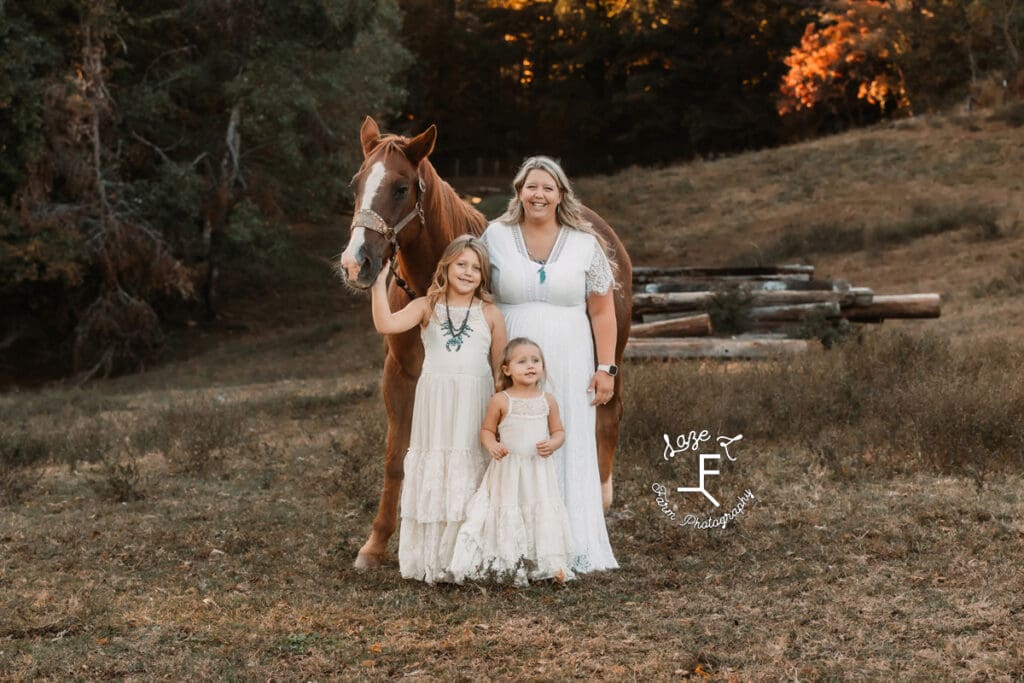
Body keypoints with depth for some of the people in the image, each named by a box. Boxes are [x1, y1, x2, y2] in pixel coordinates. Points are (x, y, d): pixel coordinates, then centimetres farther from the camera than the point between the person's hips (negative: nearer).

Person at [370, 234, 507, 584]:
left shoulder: (490, 314, 5)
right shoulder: (427, 307, 3)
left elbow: (499, 368, 6)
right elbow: (386, 324, -12)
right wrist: (379, 281, -19)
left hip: (475, 409, 0)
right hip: (435, 403, 0)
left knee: (470, 476, 1)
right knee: (433, 475, 6)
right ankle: (428, 558, 15)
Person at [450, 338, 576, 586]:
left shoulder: (547, 400, 3)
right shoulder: (500, 401, -5)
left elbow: (558, 431, 10)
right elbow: (487, 430, 2)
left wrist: (552, 444, -11)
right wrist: (492, 445, -18)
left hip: (539, 470, 2)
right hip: (508, 469, -2)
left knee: (543, 513, 2)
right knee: (510, 514, 0)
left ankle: (549, 563, 11)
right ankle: (511, 564, 8)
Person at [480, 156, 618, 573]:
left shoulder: (586, 243, 3)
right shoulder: (495, 237, 2)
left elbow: (602, 311, 3)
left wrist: (606, 368, -3)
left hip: (568, 367, 0)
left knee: (570, 451, 5)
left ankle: (575, 548, 15)